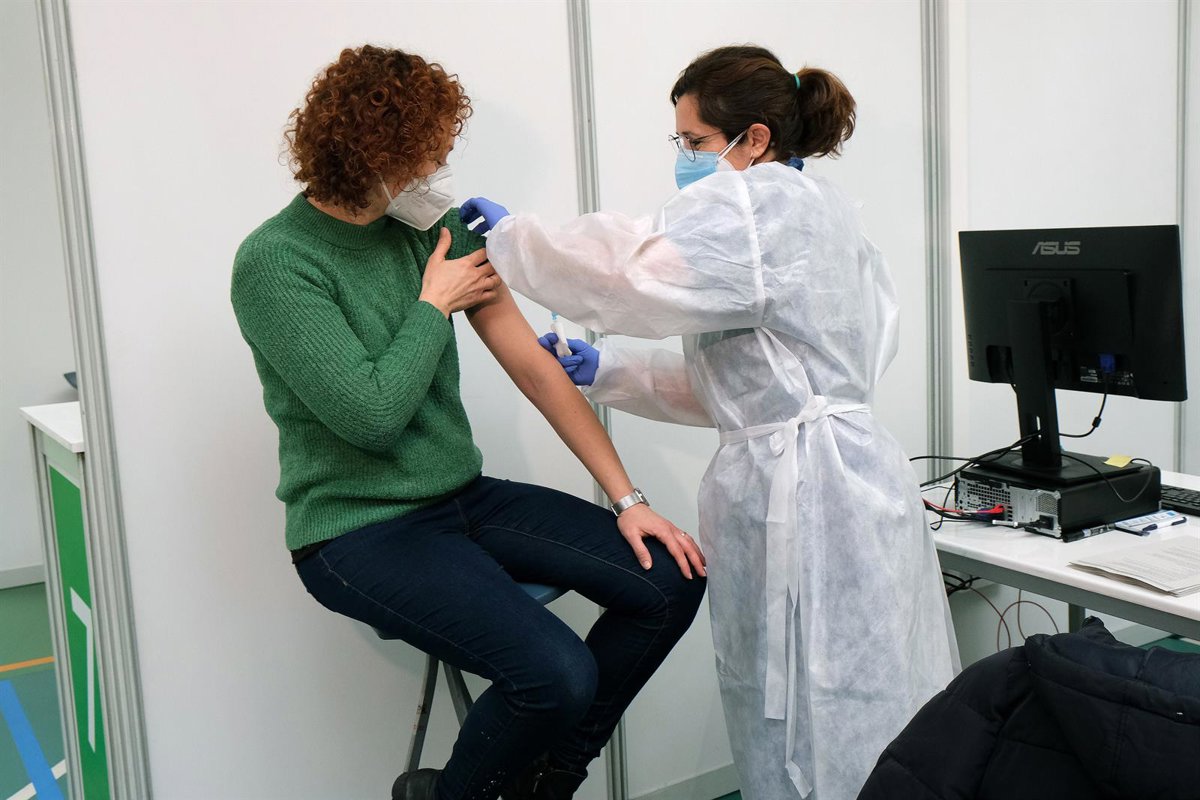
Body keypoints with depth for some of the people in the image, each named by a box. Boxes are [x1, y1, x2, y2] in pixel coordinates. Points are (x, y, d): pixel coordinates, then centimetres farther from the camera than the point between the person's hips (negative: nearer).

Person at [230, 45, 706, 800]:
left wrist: (627, 497, -2)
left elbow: (535, 368, 2)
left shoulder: (441, 229, 4)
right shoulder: (274, 262, -13)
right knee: (558, 673, -26)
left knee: (671, 578, -6)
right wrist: (434, 305, -8)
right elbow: (371, 413, -21)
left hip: (464, 498, 7)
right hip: (359, 530, -6)